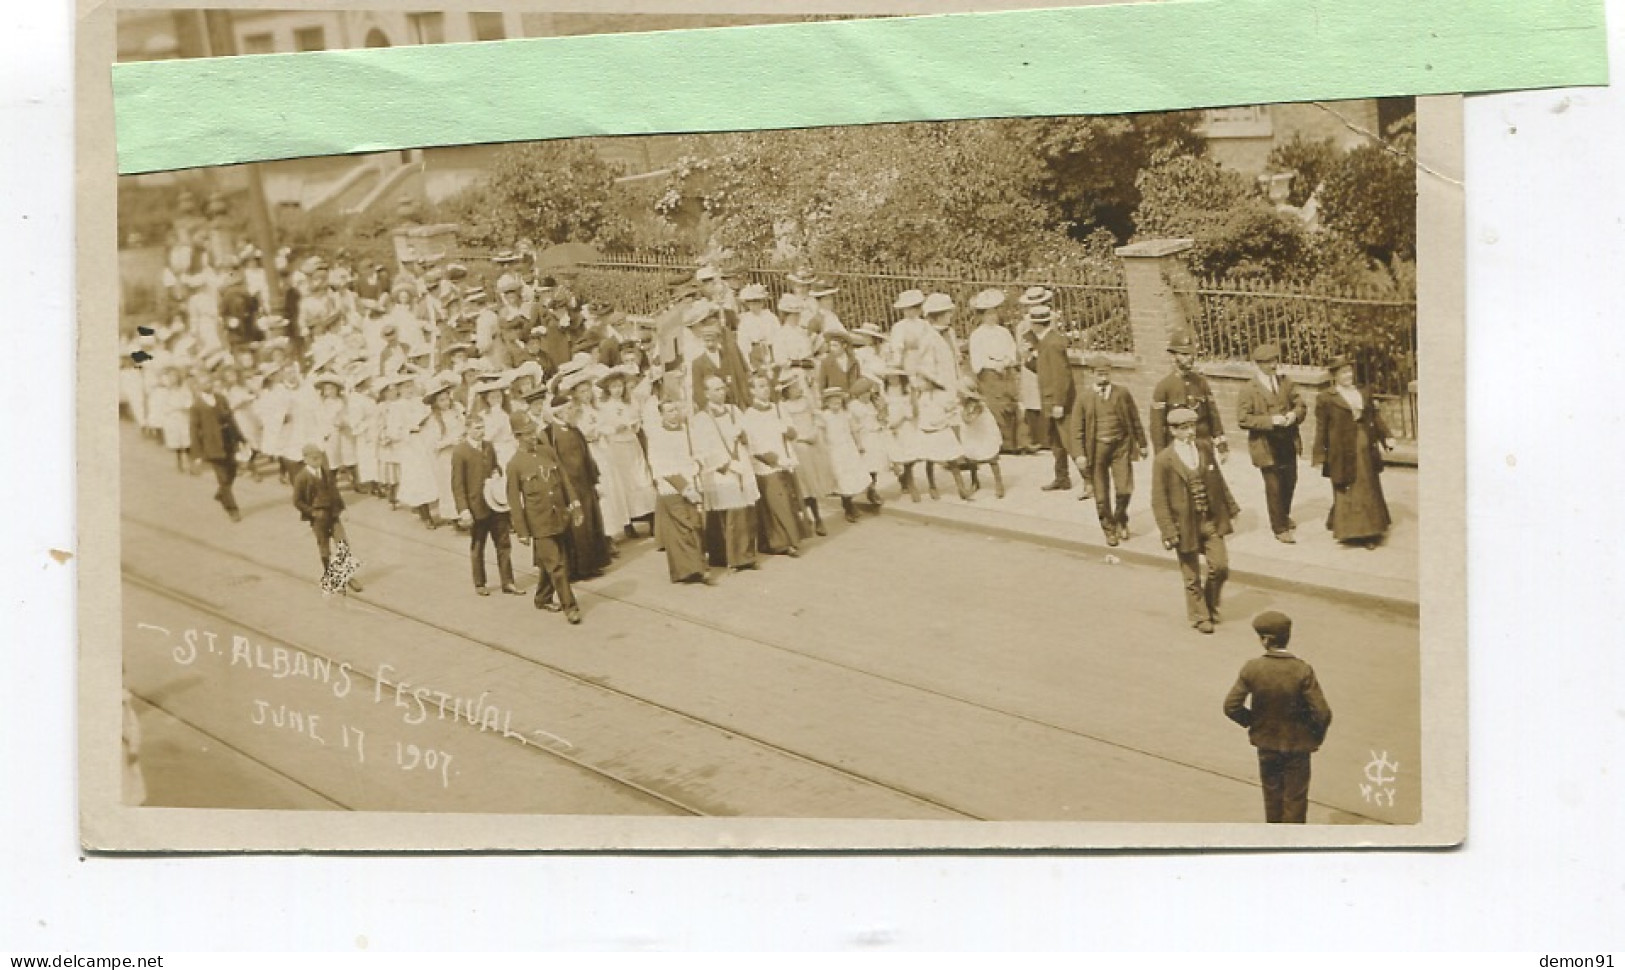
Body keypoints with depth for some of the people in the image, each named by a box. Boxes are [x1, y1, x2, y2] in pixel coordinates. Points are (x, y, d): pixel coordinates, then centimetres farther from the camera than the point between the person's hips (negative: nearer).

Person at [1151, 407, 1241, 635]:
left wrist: (1230, 507, 15)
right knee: (1192, 576, 7)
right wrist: (1169, 531, -15)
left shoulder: (1205, 448, 3)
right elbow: (1159, 500, -11)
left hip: (1211, 520, 4)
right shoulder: (1163, 460, -12)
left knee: (1220, 566, 1)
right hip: (1186, 525, -4)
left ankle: (1210, 606, 27)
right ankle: (1199, 616, 26)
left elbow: (1218, 480, 14)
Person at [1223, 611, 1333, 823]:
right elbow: (1322, 713, -23)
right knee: (1295, 798, 16)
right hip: (1296, 744, -3)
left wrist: (1251, 721, 5)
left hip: (1266, 742, 3)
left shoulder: (1251, 669, -17)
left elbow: (1231, 706, -13)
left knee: (1272, 792, 24)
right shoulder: (1302, 671, -23)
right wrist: (1317, 736, -3)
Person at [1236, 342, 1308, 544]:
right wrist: (1271, 420, -24)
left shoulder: (1286, 382, 7)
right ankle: (1280, 528, 15)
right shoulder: (1248, 390, -11)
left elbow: (1300, 404, 10)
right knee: (1274, 487, 1)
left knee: (1290, 482, 18)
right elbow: (1243, 419, -16)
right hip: (1267, 446, -5)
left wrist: (1295, 414, -14)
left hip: (1289, 444, 5)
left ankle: (1284, 516, 44)